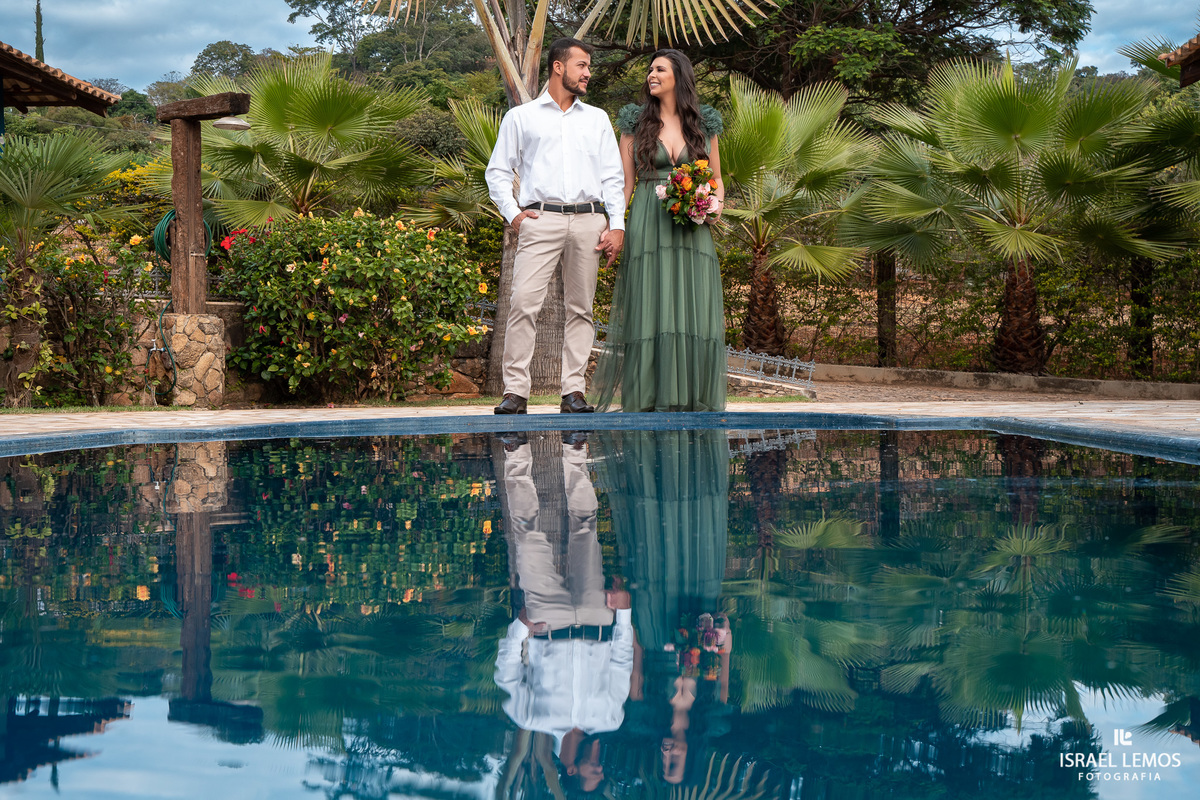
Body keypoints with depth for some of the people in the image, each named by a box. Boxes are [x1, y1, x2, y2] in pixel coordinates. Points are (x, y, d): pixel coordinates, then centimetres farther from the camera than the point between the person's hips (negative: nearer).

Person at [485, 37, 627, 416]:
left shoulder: (597, 119, 21)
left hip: (589, 219, 3)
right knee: (524, 303, -14)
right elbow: (497, 171, 13)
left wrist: (617, 224, 5)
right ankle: (515, 391, -13)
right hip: (541, 219, -3)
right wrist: (512, 213, -2)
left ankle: (573, 391, 3)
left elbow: (612, 176, 16)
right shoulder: (521, 117, 13)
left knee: (580, 308, 1)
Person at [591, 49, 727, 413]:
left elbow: (717, 180, 17)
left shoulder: (704, 124, 11)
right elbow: (624, 182, 5)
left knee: (695, 311, -3)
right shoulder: (636, 123, 8)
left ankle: (695, 401, 4)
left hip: (691, 230, 1)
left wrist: (715, 203, -4)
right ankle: (651, 400, -1)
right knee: (651, 310, -5)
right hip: (648, 228, -1)